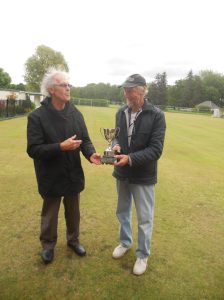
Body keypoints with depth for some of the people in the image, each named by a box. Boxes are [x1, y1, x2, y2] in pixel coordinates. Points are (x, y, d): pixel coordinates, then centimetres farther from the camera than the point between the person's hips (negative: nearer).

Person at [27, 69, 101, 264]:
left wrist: (91, 154, -22)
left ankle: (73, 240, 46)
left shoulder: (76, 113, -1)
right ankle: (48, 245, 42)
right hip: (51, 177, -4)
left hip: (73, 174, 4)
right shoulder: (37, 116, -15)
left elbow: (85, 139, -1)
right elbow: (33, 150, -19)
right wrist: (60, 147, -29)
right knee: (50, 215, 17)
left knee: (74, 212, 21)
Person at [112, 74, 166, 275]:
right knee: (122, 211, 22)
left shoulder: (156, 115, -15)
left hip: (143, 176, -5)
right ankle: (125, 242, 47)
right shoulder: (121, 112, 1)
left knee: (145, 218, 10)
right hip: (122, 173, 5)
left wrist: (130, 159, -29)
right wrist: (116, 145, -13)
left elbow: (156, 149, -19)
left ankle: (143, 255, 32)